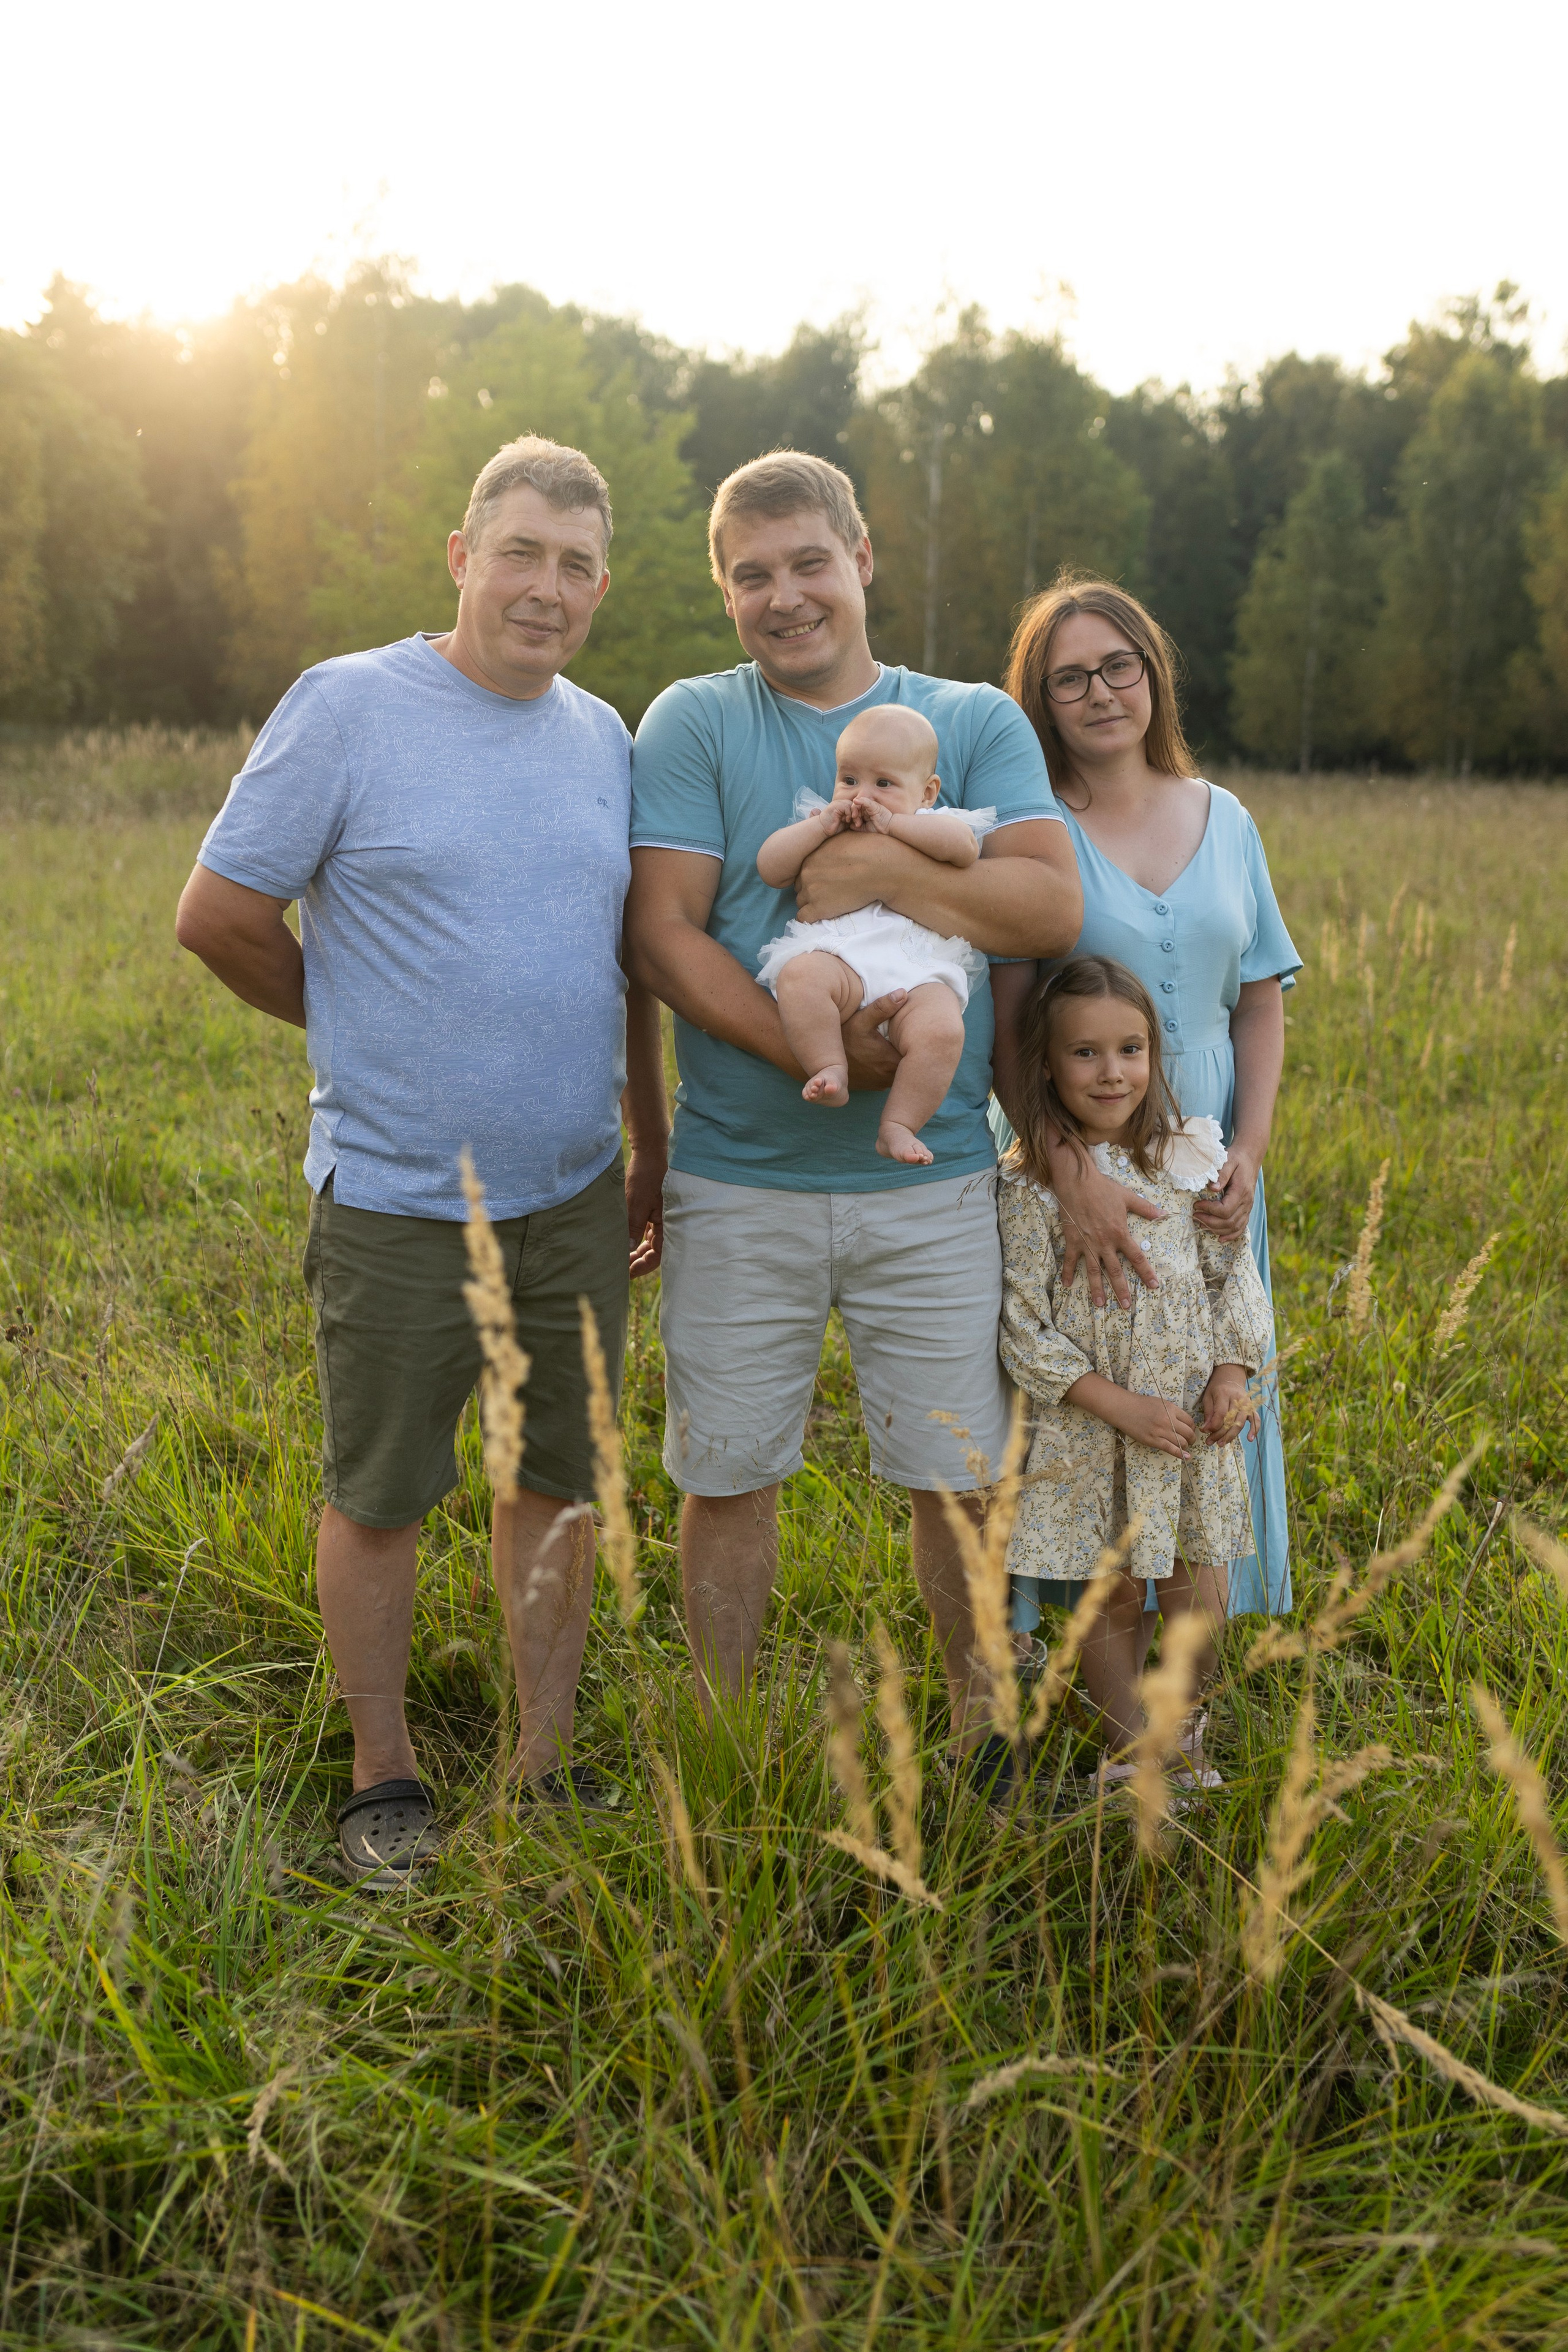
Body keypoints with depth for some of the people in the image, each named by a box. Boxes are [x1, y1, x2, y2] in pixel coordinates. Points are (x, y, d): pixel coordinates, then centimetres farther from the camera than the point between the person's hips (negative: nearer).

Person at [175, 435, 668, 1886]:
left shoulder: (605, 736, 8)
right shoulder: (348, 706, -9)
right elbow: (219, 917, -6)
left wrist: (651, 1143, 15)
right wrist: (367, 1033, 4)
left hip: (575, 1193, 5)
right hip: (398, 1200, -5)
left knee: (560, 1484, 13)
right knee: (379, 1498, 8)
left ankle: (545, 1769, 30)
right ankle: (386, 1780, 28)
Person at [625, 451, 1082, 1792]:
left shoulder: (976, 724, 5)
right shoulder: (693, 724, 2)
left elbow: (1054, 907, -7)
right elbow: (661, 931, -8)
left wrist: (879, 870, -17)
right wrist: (800, 1050, -21)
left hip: (932, 1184, 1)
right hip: (738, 1182, 0)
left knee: (960, 1475, 9)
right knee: (728, 1476, 10)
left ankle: (978, 1719, 32)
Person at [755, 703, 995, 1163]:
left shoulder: (933, 829, 23)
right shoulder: (822, 828, 29)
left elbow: (965, 845, -1)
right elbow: (770, 867, 17)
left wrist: (892, 822, 0)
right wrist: (821, 825, 6)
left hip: (920, 973, -1)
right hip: (838, 959, 1)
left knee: (942, 1030, -32)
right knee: (801, 975, -36)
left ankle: (898, 1126, -21)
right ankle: (831, 1071, -26)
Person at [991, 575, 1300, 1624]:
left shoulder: (1224, 819, 7)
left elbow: (1262, 1001, 9)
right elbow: (1004, 1025, -13)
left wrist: (1250, 1150, -4)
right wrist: (1073, 1176, -24)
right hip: (1066, 1156, -4)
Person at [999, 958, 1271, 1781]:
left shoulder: (1192, 1154, 0)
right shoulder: (1030, 1181, -11)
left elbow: (1232, 1270, 9)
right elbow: (1023, 1327, -11)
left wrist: (1232, 1371, -5)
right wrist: (1119, 1404, -15)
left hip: (1193, 1412, 3)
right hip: (1086, 1426, -3)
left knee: (1200, 1589, 6)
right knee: (1108, 1593, 8)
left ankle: (1185, 1731, 31)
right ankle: (1129, 1746, 28)